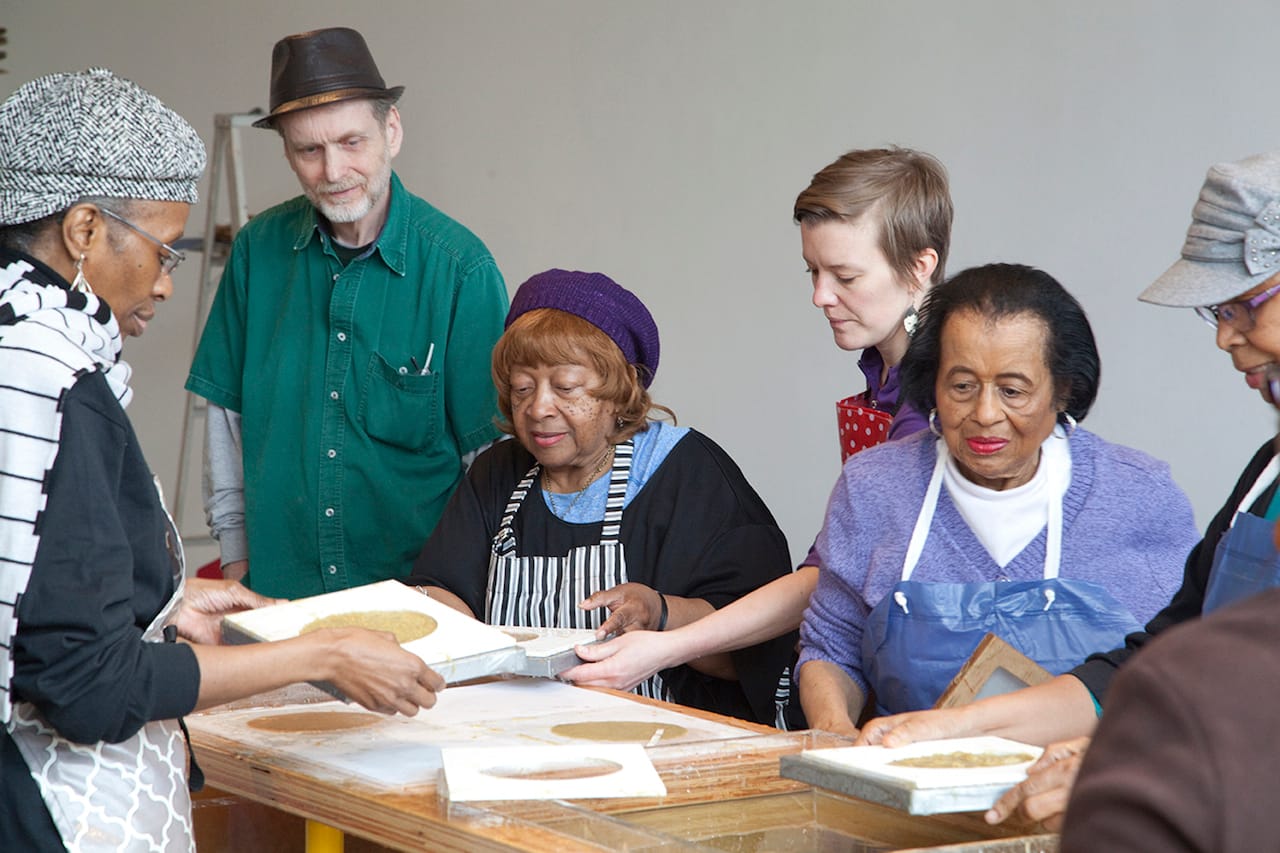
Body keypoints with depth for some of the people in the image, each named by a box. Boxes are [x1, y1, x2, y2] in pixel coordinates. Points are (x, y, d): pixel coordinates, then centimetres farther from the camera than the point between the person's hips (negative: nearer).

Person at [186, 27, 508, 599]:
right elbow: (227, 412, 9)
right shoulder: (258, 250, 0)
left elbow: (491, 450, -5)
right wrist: (236, 557, 8)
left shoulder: (460, 267, -9)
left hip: (417, 585, -2)